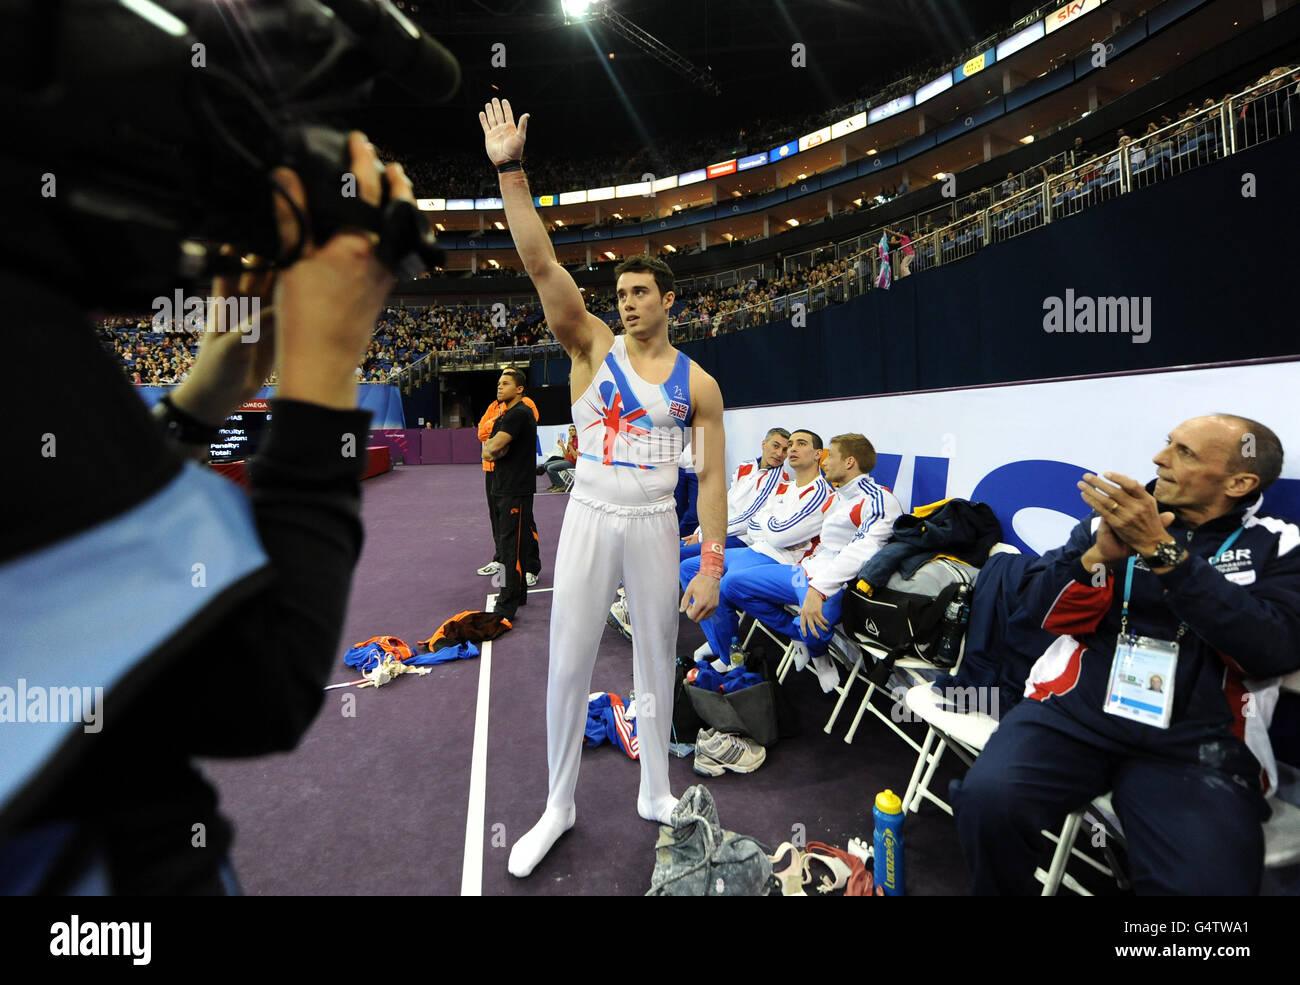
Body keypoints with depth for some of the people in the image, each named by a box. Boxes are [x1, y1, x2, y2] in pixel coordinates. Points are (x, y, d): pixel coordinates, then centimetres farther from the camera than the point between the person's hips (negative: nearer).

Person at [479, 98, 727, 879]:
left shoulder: (697, 384, 1)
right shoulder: (593, 346, 1)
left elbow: (712, 479, -2)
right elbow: (541, 265, -10)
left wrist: (712, 567, -8)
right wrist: (512, 172, -19)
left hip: (656, 527, 0)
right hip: (590, 519, 0)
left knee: (657, 662, 11)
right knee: (568, 664, 4)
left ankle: (656, 793, 31)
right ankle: (559, 806, 23)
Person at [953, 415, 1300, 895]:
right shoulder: (1112, 520, 12)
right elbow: (1038, 610, 6)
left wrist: (1162, 551, -17)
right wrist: (1099, 555, -13)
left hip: (1196, 744, -1)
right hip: (1074, 712, 1)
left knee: (1207, 883, -28)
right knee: (987, 799, -26)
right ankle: (1007, 883, 3)